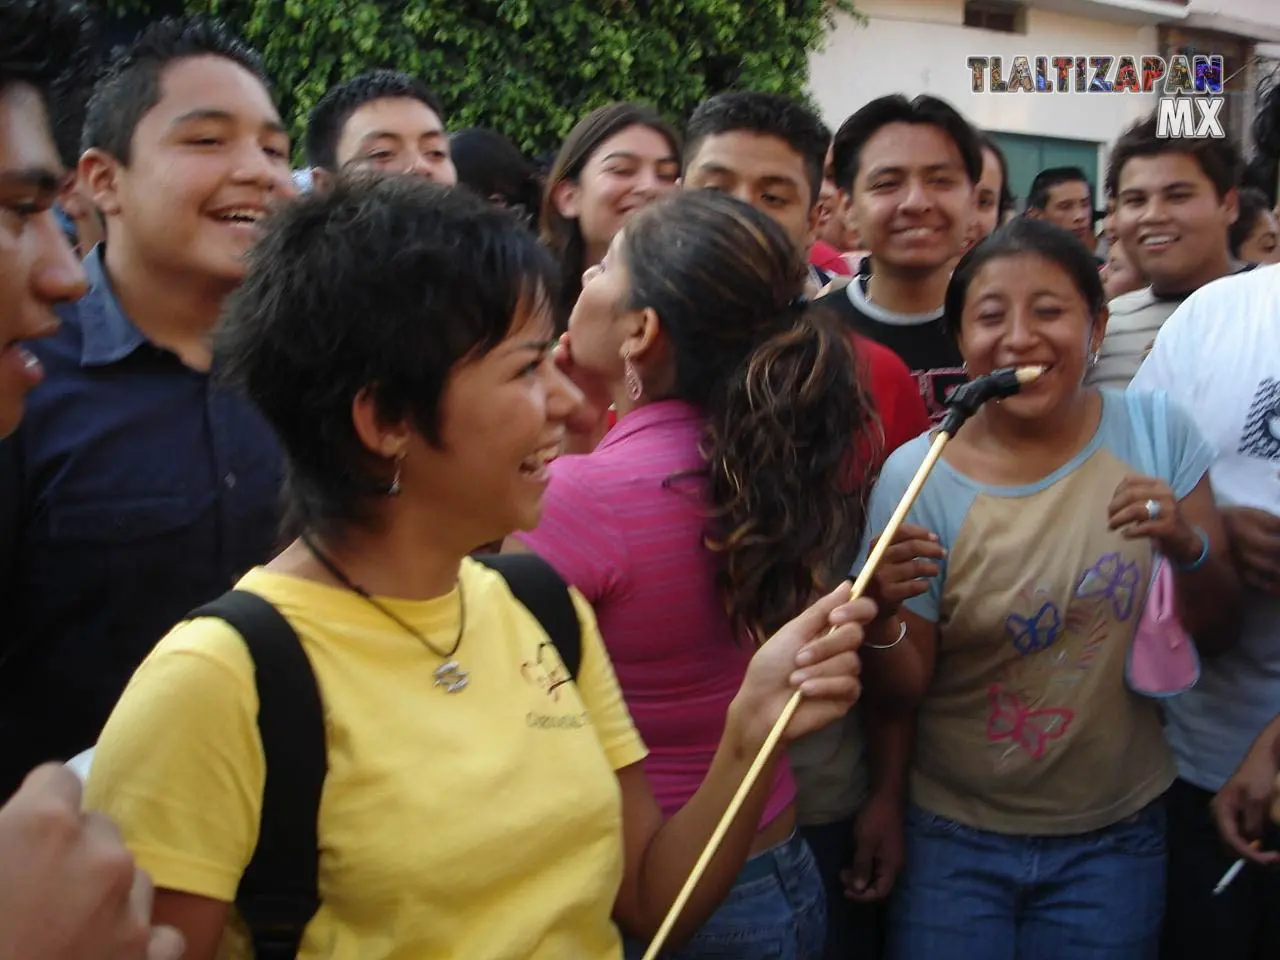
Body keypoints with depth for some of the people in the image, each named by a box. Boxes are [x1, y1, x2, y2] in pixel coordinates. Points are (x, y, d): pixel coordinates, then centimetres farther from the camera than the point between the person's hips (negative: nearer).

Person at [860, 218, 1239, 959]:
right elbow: (901, 694, -10)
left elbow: (1217, 634, -3)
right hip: (956, 840, -1)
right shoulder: (915, 478, -15)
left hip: (1116, 835, 2)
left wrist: (1188, 548, -24)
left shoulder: (1157, 433, -9)